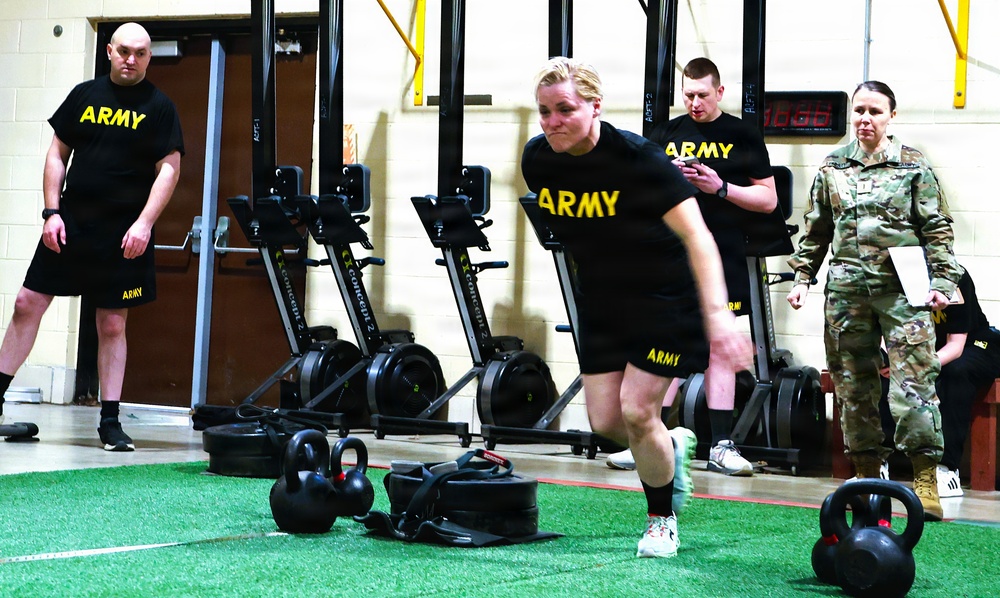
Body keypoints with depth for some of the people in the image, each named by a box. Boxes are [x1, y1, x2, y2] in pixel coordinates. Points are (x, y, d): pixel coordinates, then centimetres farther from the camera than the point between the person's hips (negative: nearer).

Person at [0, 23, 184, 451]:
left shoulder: (159, 108, 0)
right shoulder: (84, 96, 9)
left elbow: (169, 169, -5)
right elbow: (57, 154, 11)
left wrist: (144, 223, -16)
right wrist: (51, 213, 1)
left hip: (123, 235, -3)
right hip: (70, 223, 3)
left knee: (113, 325, 1)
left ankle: (110, 422, 7)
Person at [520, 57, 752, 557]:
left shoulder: (635, 157, -26)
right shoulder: (538, 160, -10)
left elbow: (695, 237, -30)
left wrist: (717, 313, -40)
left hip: (665, 296, -5)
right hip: (601, 298, 6)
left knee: (636, 412, -10)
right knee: (604, 421, 2)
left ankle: (662, 521, 15)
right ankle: (672, 446, 36)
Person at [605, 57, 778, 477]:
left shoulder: (743, 137, 4)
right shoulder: (665, 135, 11)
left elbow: (768, 199, 3)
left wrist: (721, 187, -11)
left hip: (722, 261, -1)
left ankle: (721, 446, 6)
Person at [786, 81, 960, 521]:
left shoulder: (914, 167, 3)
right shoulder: (832, 168, 12)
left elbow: (937, 230, 3)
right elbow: (815, 231, 18)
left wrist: (942, 281, -6)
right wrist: (802, 277, 13)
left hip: (901, 289, -4)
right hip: (846, 288, 4)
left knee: (914, 379, -11)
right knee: (852, 383, 6)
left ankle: (925, 479, -10)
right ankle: (867, 472, 16)